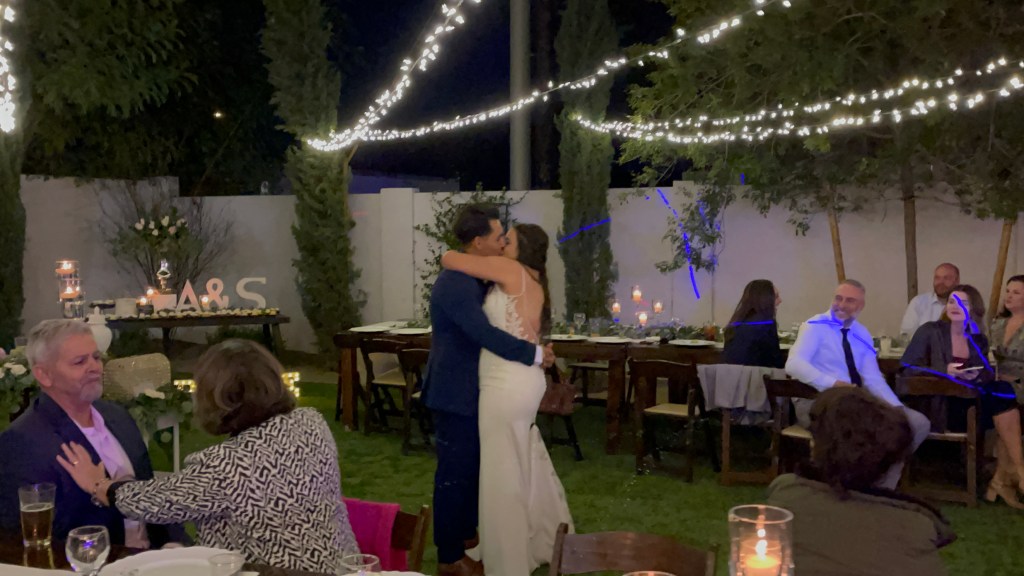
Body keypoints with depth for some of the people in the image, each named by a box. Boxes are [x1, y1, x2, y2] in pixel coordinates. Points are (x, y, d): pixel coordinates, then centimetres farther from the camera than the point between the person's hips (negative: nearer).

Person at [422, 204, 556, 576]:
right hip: (455, 392, -10)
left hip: (469, 389, 10)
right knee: (454, 474, 0)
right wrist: (536, 354, -21)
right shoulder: (456, 284, -25)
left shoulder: (474, 279, 8)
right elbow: (487, 335, -30)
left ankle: (465, 533, 37)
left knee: (472, 467, 21)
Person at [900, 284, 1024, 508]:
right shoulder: (930, 331, 0)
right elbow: (907, 367, -6)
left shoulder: (978, 340, 15)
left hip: (973, 399, 5)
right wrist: (945, 371, -18)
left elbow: (989, 374, 14)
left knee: (1004, 390, -25)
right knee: (1006, 406, -24)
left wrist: (977, 376, -10)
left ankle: (1003, 477, -19)